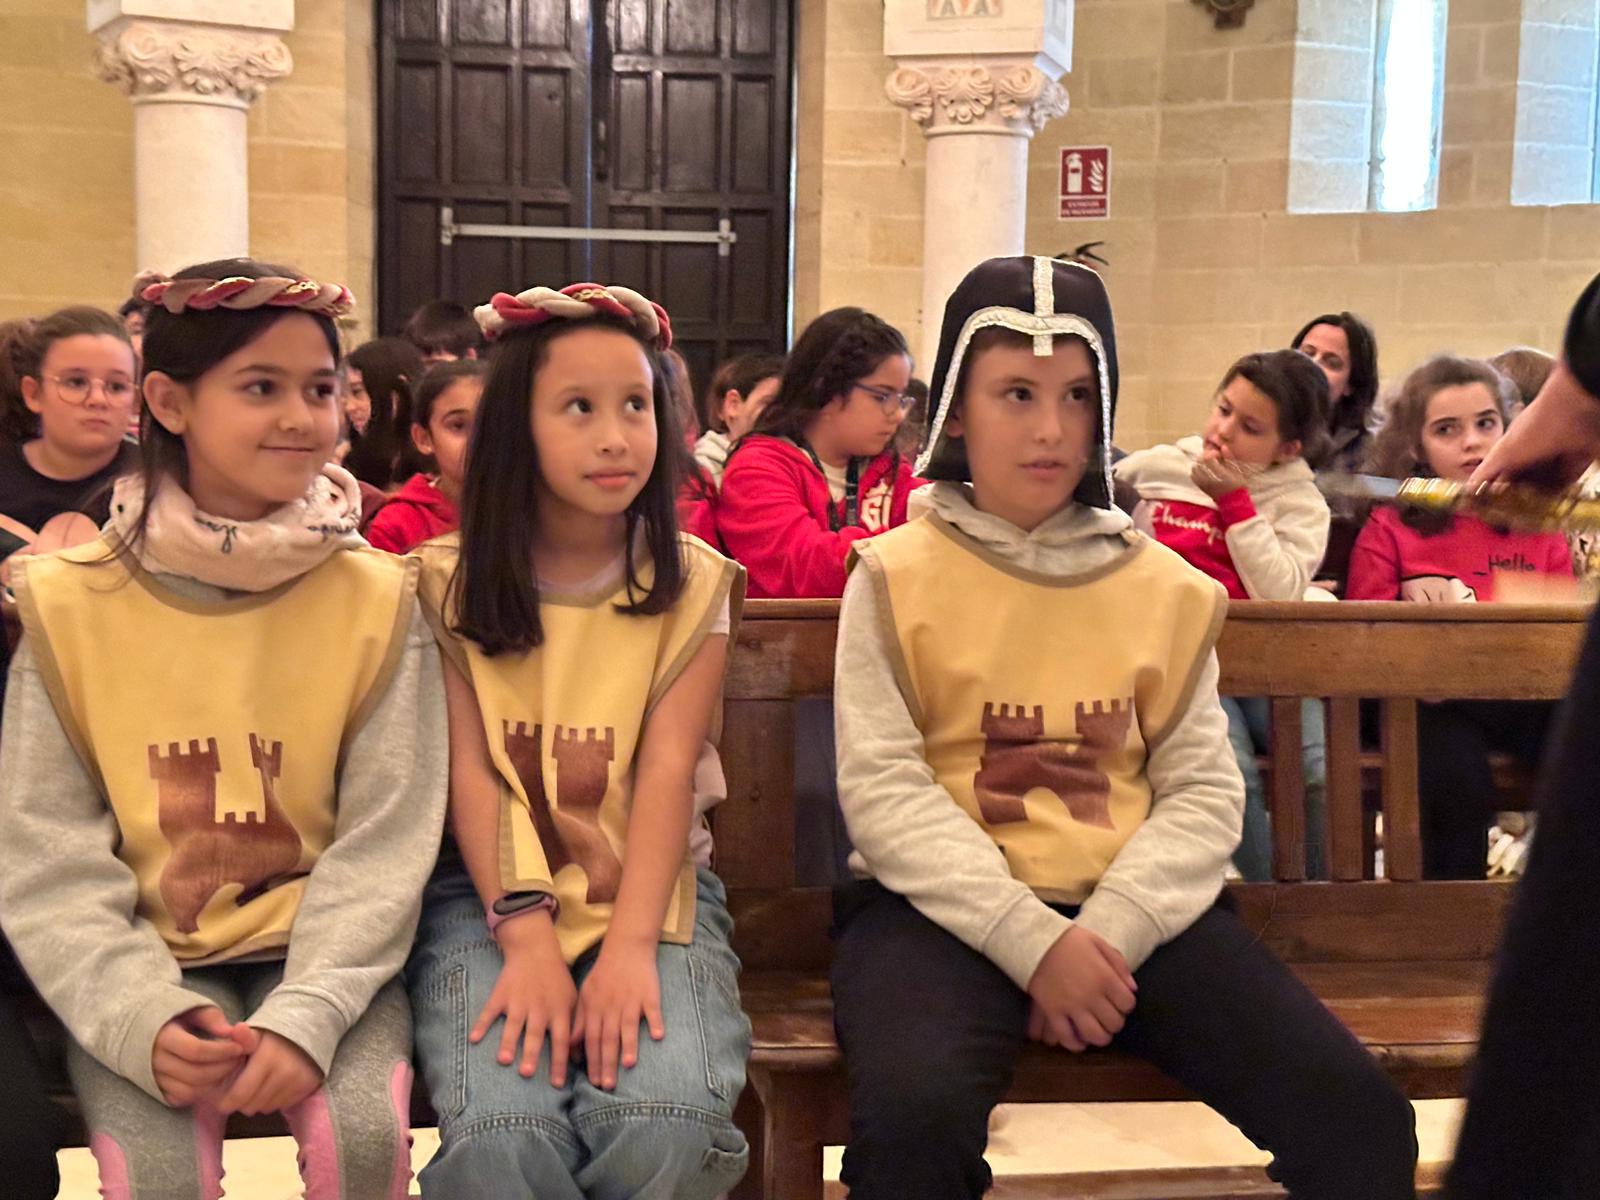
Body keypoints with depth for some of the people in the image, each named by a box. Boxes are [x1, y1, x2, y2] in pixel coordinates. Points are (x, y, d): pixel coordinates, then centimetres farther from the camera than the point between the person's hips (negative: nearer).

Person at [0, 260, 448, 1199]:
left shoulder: (378, 600, -4)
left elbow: (384, 848, -7)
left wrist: (307, 1014, -20)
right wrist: (143, 1016, -18)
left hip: (321, 953, 0)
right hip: (146, 962, 0)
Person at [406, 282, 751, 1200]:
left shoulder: (694, 582, 2)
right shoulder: (449, 580, 2)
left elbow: (667, 770, -8)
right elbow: (470, 771, -6)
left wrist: (630, 944, -21)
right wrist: (526, 937, -20)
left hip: (651, 887, 1)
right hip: (490, 892, 0)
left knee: (666, 1122, -27)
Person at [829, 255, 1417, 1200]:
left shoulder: (1162, 586, 11)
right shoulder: (897, 576, 1)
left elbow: (1205, 789, 4)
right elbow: (885, 791, -7)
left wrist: (1111, 931, -13)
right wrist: (1033, 941, -17)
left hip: (1133, 910, 3)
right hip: (948, 909, -3)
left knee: (1360, 1117, -13)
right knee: (914, 1116, -34)